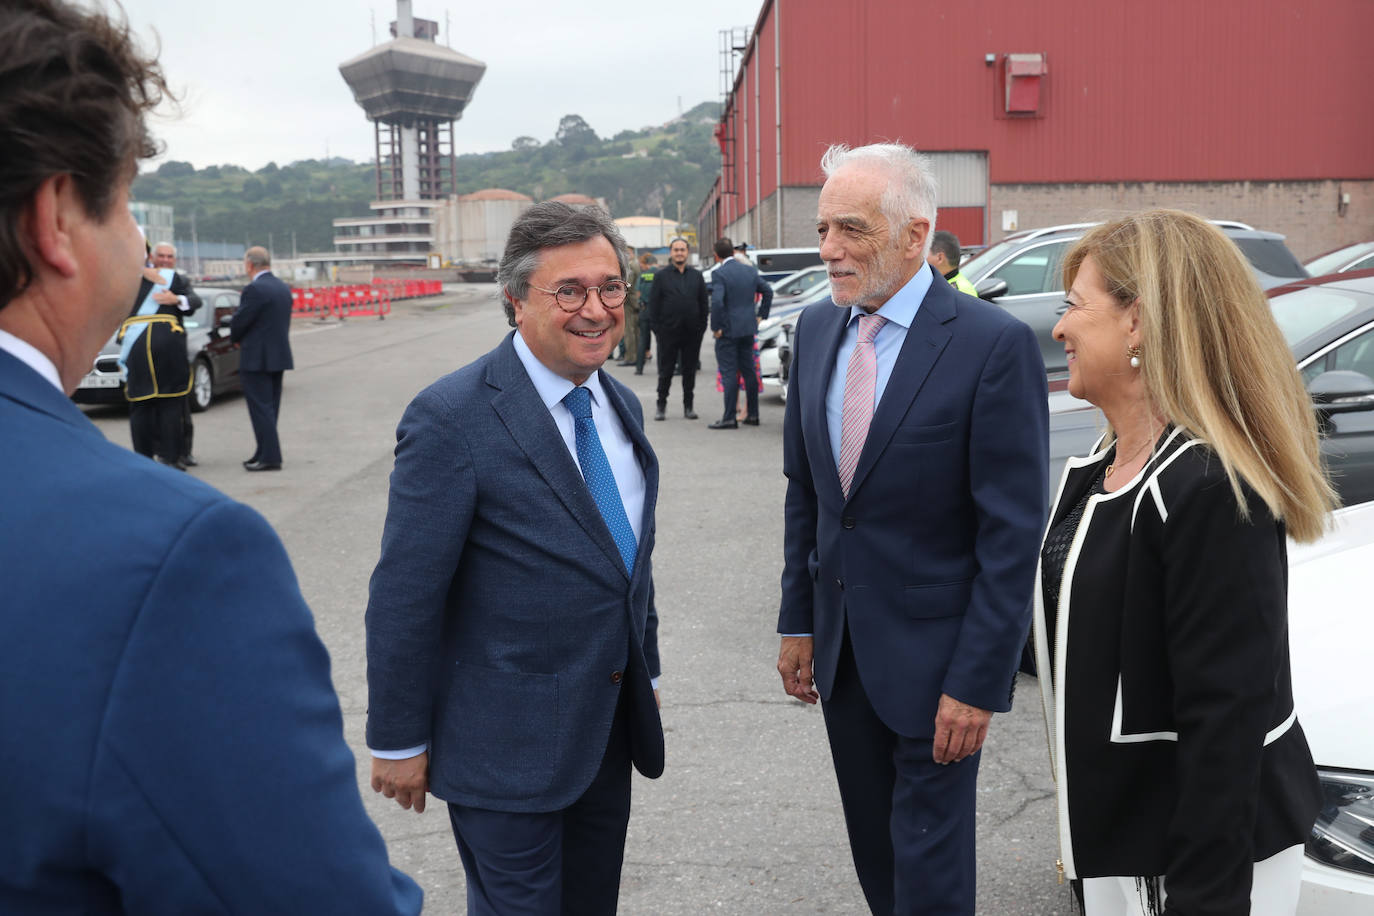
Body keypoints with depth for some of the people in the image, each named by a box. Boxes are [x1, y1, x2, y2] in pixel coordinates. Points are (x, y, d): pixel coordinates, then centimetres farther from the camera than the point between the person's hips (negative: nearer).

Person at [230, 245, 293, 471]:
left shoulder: (254, 290, -17)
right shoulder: (284, 288, 10)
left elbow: (238, 324, -15)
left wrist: (236, 338, 8)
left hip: (257, 359, -9)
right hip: (279, 356, 9)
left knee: (260, 407, -4)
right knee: (270, 407, 13)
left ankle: (270, 456, -5)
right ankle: (266, 454, 19)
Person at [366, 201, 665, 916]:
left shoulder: (620, 407, 7)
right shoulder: (452, 419, -18)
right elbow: (404, 598, -16)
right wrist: (399, 742, -12)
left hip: (611, 726, 7)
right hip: (506, 743, -7)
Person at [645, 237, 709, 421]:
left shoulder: (697, 276, 10)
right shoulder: (661, 276, 4)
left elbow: (704, 303, 10)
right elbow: (653, 304, 1)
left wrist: (701, 327, 2)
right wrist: (657, 328, -6)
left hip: (692, 332, 2)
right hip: (668, 332, -2)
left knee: (690, 370, 7)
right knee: (666, 371, 2)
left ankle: (688, 406, 15)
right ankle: (661, 405, 13)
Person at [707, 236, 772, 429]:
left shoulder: (719, 273, -13)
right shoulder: (751, 270, 7)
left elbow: (717, 301, -24)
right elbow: (768, 291, 14)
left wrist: (715, 327, -15)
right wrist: (761, 315, 19)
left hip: (728, 330, -6)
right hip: (748, 328, 6)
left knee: (729, 373, -4)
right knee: (749, 371, 13)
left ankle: (729, 418, -3)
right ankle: (752, 414, 18)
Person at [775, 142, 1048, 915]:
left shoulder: (995, 344, -17)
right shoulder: (816, 330, 4)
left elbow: (1014, 533, -17)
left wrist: (979, 682, -17)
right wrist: (799, 622, 9)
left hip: (934, 653, -6)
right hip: (842, 644, 6)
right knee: (876, 853, 20)